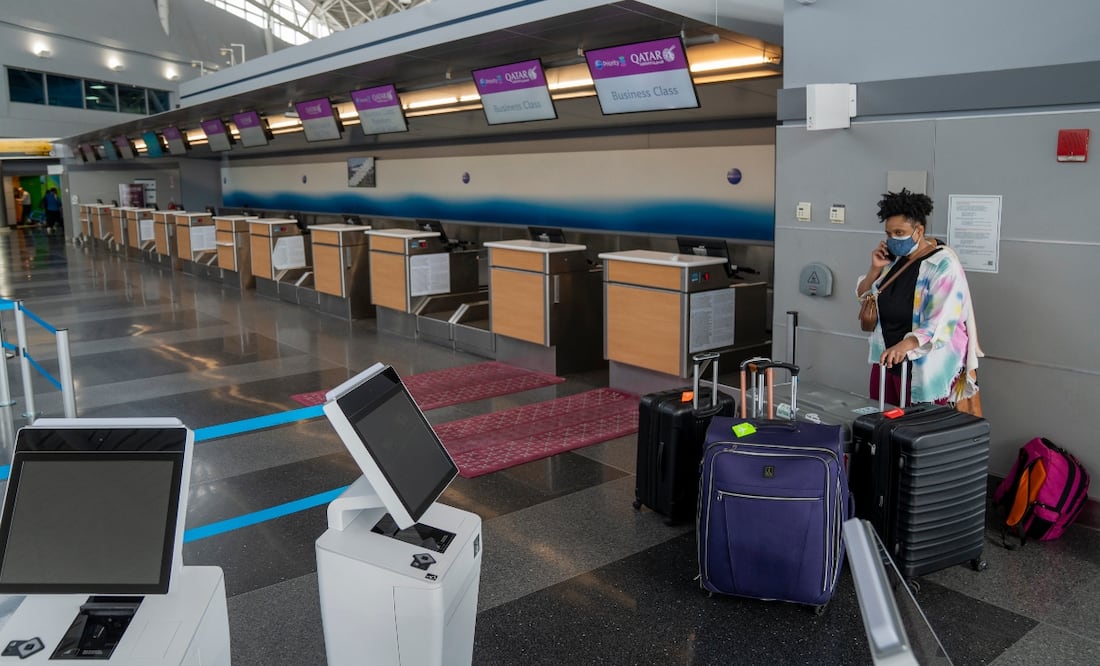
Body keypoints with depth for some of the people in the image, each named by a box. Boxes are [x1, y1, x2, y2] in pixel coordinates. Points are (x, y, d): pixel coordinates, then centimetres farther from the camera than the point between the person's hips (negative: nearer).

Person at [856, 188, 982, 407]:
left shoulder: (943, 264, -13)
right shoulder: (892, 258, 8)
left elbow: (942, 322, -23)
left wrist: (904, 345, -39)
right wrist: (875, 269, -3)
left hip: (926, 369, -6)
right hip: (886, 358, 6)